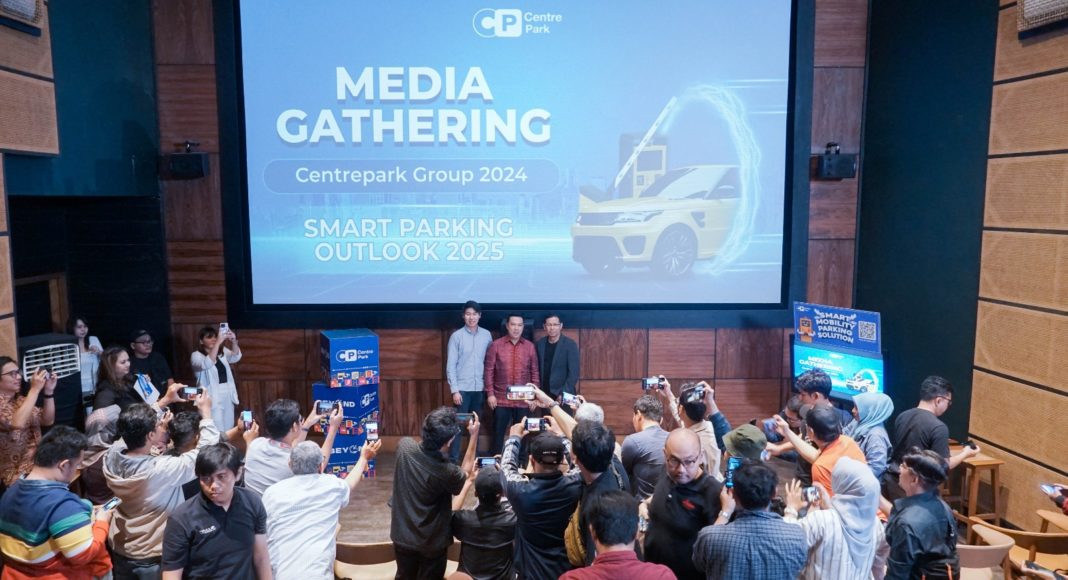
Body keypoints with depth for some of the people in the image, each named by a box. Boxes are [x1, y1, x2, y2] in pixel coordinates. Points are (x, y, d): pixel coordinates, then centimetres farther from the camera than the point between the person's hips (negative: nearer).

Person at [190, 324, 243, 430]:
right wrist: (218, 342, -35)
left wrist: (233, 341, -28)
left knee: (228, 430, 12)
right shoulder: (196, 355, -6)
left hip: (227, 396, 6)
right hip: (212, 398, -6)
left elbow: (235, 357, -9)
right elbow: (207, 364, -28)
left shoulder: (222, 351, 9)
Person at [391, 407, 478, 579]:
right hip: (431, 543, -3)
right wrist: (474, 436, -4)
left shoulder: (405, 446, -21)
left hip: (402, 536, 4)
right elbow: (465, 474, -5)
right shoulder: (446, 472, -31)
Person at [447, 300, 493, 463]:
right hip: (462, 388, -3)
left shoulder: (486, 335, 3)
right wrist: (454, 389, -11)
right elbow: (451, 365, -6)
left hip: (479, 388, 3)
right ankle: (453, 458, 5)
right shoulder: (456, 336, -5)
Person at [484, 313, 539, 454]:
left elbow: (535, 372, 7)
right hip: (501, 399, -1)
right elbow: (488, 371, -1)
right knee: (498, 433, 5)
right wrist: (490, 394, -6)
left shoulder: (530, 346, 4)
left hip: (523, 400, 2)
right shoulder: (496, 345, -2)